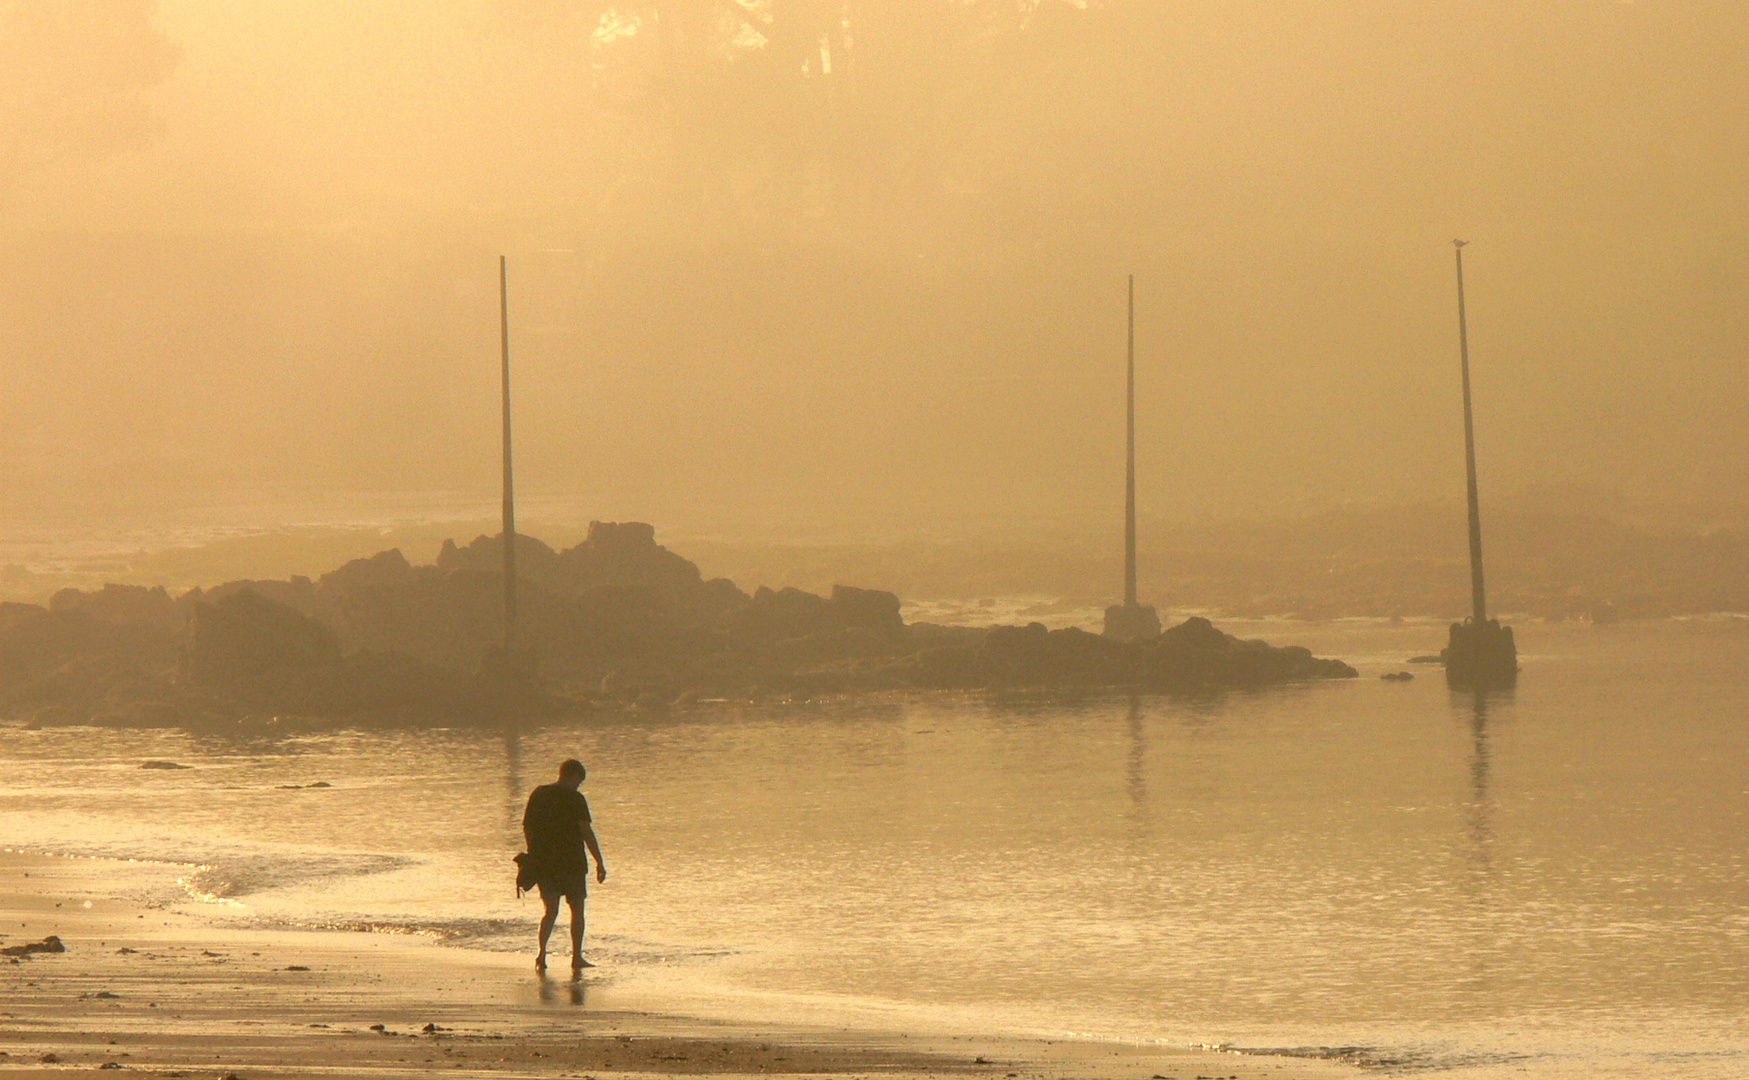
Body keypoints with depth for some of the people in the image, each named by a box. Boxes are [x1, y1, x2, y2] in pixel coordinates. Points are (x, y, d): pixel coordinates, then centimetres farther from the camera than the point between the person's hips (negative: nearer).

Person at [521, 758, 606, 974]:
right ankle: (576, 958, 13)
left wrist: (535, 856, 20)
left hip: (542, 863, 4)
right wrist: (599, 863, -9)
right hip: (571, 862, -4)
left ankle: (542, 954, -8)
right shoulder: (575, 799, -11)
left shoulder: (538, 794, 5)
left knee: (551, 910, 11)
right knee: (577, 909, 11)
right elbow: (587, 832, -13)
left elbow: (527, 827, 10)